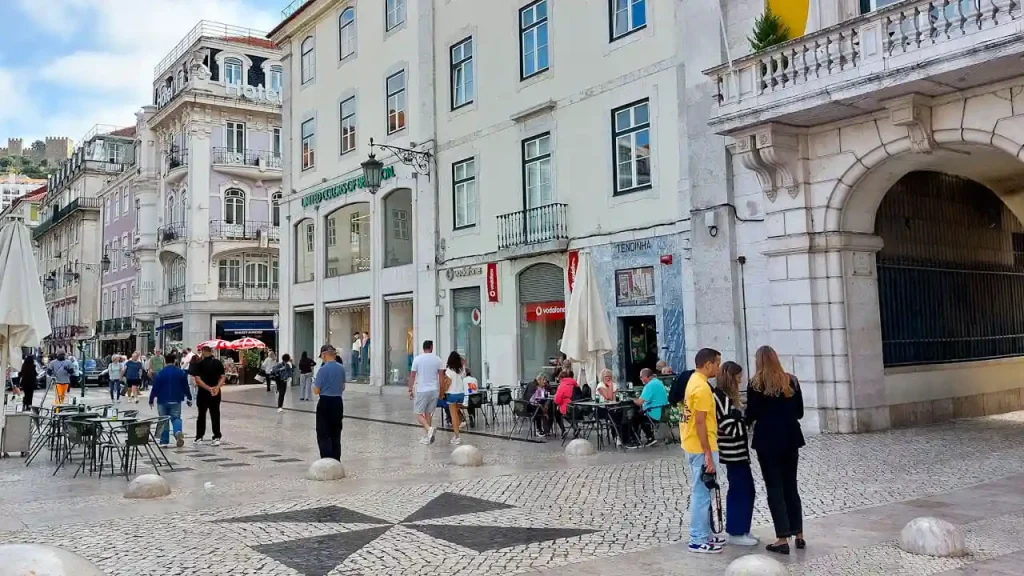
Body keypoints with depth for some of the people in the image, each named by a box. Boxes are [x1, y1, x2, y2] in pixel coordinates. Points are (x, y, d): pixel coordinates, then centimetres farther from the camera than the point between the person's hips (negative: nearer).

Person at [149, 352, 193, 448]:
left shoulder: (160, 373, -6)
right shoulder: (181, 372, 0)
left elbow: (155, 388, -4)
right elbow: (186, 386, 4)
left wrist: (151, 400, 5)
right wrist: (189, 398, 14)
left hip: (162, 401, -1)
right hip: (176, 400, 1)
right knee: (176, 418, 8)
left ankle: (164, 441, 8)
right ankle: (178, 432, -23)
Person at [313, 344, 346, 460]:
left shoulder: (323, 369, -15)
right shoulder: (341, 368, 5)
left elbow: (316, 391, -11)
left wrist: (314, 384, 9)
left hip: (325, 403, -6)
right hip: (338, 402, 6)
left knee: (323, 435, -1)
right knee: (336, 434, 14)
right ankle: (336, 462, 19)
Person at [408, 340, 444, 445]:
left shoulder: (417, 359, -5)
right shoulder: (437, 359, 1)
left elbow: (412, 376, -3)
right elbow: (441, 376, 2)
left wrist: (410, 390, 5)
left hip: (422, 390, -3)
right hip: (434, 390, 3)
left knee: (419, 414, 3)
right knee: (428, 413, 13)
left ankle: (429, 428, -22)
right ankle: (427, 437, 13)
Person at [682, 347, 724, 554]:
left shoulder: (694, 381, 12)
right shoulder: (702, 387, -20)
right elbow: (700, 423, -23)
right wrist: (708, 456, -22)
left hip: (693, 446, 10)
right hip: (701, 448, -10)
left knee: (701, 492, 17)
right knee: (701, 493, -3)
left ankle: (704, 535, 26)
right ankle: (698, 541, 4)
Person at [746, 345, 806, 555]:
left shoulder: (756, 384, -8)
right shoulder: (791, 381, 5)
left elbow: (751, 414, -7)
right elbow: (799, 412, 9)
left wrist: (748, 424, 14)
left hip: (767, 440, -4)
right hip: (790, 438, 4)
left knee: (774, 488, 0)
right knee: (791, 486, 14)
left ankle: (783, 539, 0)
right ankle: (799, 535, 18)